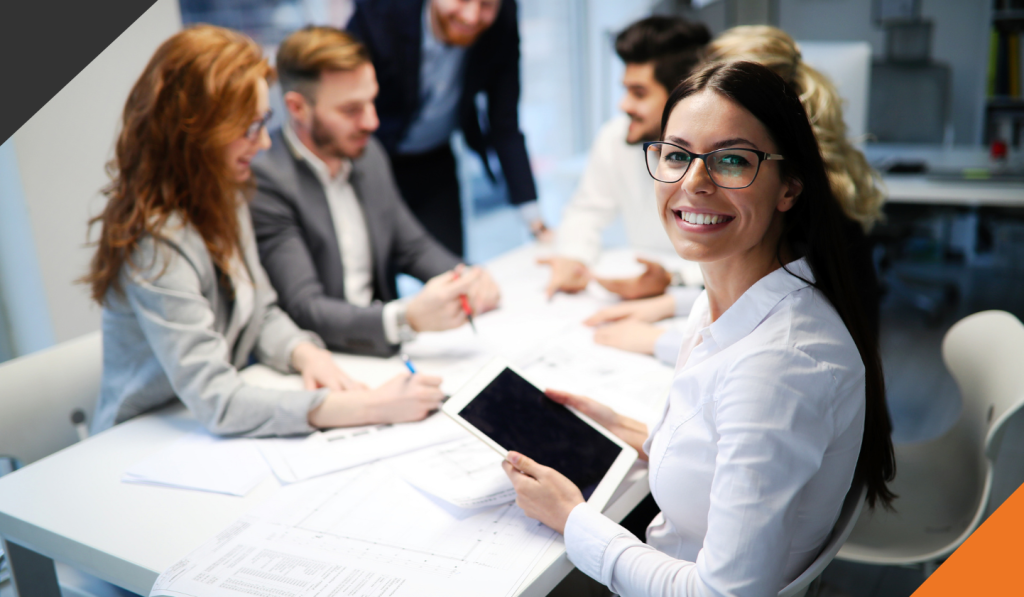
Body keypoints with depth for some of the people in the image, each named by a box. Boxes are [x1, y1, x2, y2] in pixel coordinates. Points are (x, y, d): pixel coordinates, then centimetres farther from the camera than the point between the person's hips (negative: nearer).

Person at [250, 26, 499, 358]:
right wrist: (408, 318, -38)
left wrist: (465, 278, -3)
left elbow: (412, 245, 18)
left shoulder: (367, 152, 8)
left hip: (382, 345, 8)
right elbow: (304, 311, -23)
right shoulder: (264, 182, -17)